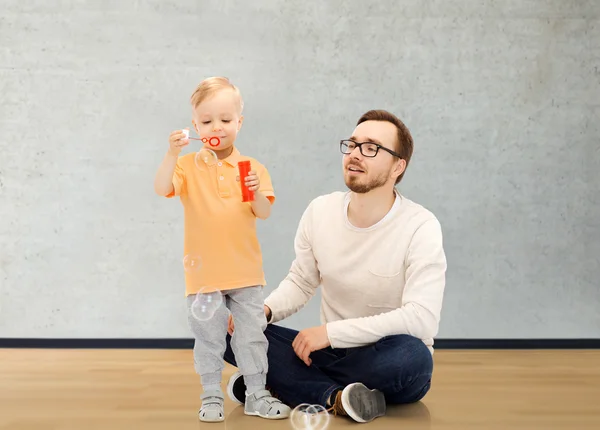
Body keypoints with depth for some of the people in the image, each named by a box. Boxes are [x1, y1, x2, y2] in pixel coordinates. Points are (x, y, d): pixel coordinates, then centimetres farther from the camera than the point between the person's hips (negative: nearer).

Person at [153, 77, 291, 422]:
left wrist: (256, 192, -25)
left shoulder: (251, 167, 1)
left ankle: (257, 394, 22)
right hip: (204, 273, -1)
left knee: (252, 335, 9)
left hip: (245, 271, 1)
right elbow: (162, 189, -18)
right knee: (209, 339, 9)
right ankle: (212, 396, 22)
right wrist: (173, 154, -31)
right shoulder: (188, 166, -1)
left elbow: (265, 213, -5)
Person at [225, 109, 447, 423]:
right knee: (232, 330, -13)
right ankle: (334, 397, -23)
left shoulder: (420, 226, -17)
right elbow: (300, 282, 10)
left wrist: (331, 331, -25)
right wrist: (264, 310, -12)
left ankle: (279, 381, -21)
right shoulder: (320, 211, -2)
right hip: (331, 351, 4)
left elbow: (421, 318, -25)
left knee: (411, 356, -40)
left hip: (387, 359, -4)